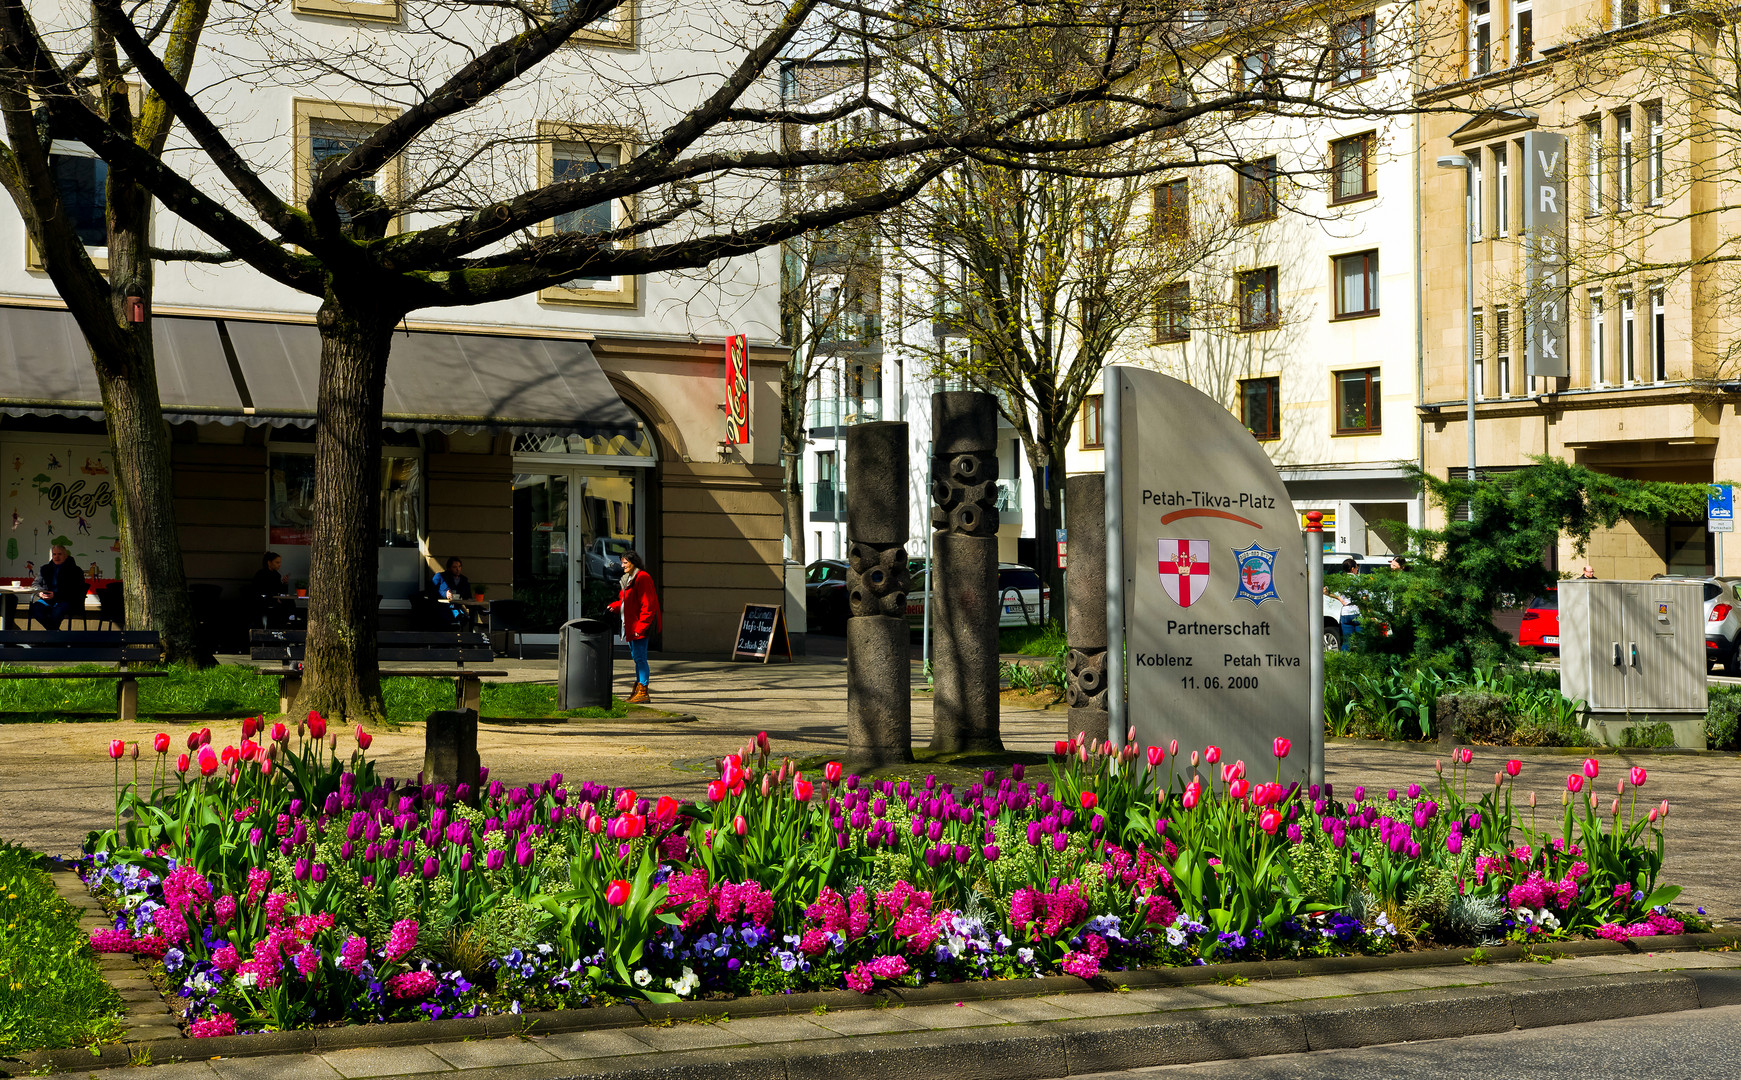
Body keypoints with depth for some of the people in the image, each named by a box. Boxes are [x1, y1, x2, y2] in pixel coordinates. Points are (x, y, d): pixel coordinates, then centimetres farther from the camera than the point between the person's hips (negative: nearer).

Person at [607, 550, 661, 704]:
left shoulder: (642, 578, -15)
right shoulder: (628, 579, 18)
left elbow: (647, 605, -19)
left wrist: (641, 626, -22)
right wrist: (614, 606, 6)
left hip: (640, 626, -10)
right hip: (631, 625, 10)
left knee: (640, 657, -9)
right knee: (636, 657, 14)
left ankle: (643, 692, -7)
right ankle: (639, 688, 21)